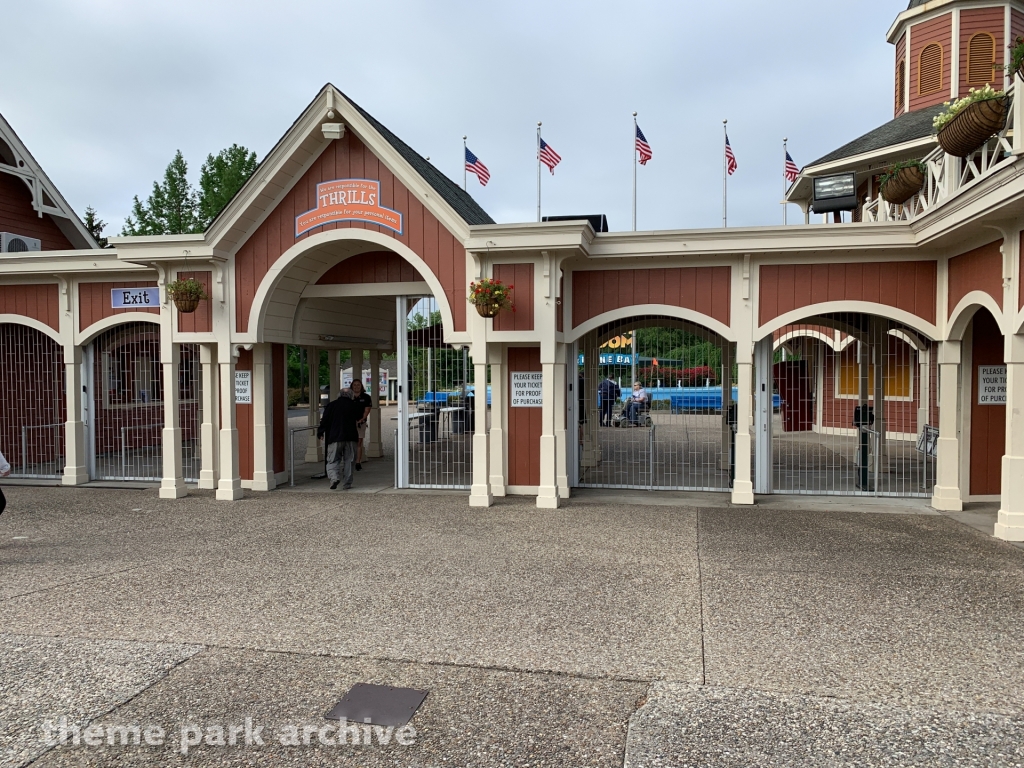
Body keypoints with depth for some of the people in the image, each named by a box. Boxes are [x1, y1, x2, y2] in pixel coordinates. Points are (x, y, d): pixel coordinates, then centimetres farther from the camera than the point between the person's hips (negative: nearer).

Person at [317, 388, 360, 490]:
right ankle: (347, 483, 9)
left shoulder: (331, 405, 0)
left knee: (333, 460, 5)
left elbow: (325, 421, 0)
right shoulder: (354, 405, 3)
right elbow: (359, 417, 21)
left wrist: (320, 432, 14)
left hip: (334, 438, -1)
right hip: (350, 438, 1)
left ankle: (334, 477, -20)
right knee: (349, 460, 9)